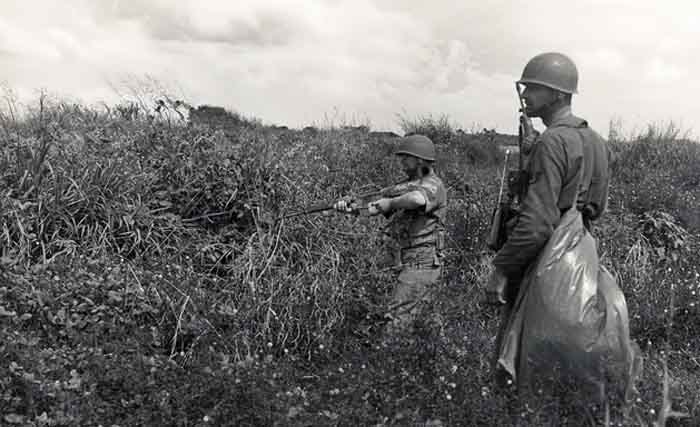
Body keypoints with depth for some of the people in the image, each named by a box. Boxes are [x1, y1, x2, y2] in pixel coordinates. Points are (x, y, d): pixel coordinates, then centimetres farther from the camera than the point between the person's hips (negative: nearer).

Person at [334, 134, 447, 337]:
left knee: (396, 319, -12)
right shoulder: (405, 186, 18)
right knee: (405, 320, 12)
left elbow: (418, 199, -35)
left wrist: (390, 202, -18)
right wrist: (351, 205, -3)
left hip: (421, 263, -9)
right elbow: (375, 206, 14)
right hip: (405, 264, 9)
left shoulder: (433, 185, -10)